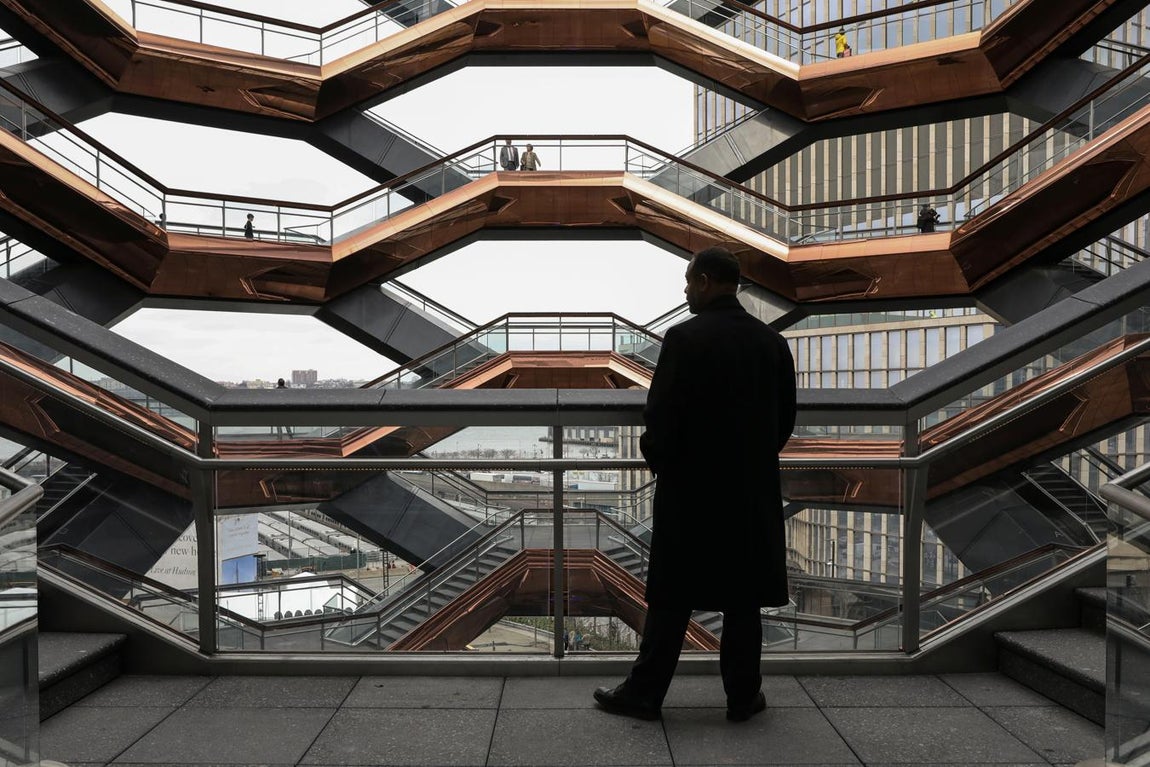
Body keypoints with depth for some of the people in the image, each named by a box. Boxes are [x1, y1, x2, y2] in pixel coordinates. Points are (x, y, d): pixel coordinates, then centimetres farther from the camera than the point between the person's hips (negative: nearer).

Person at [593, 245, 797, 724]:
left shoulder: (685, 338, -14)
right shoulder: (771, 342, 2)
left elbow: (661, 415, -16)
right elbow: (785, 419, 7)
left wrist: (656, 458, 3)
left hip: (690, 488, -4)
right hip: (752, 491, 4)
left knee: (671, 598, 6)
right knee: (743, 599, 13)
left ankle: (645, 693, 17)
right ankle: (743, 696, 22)